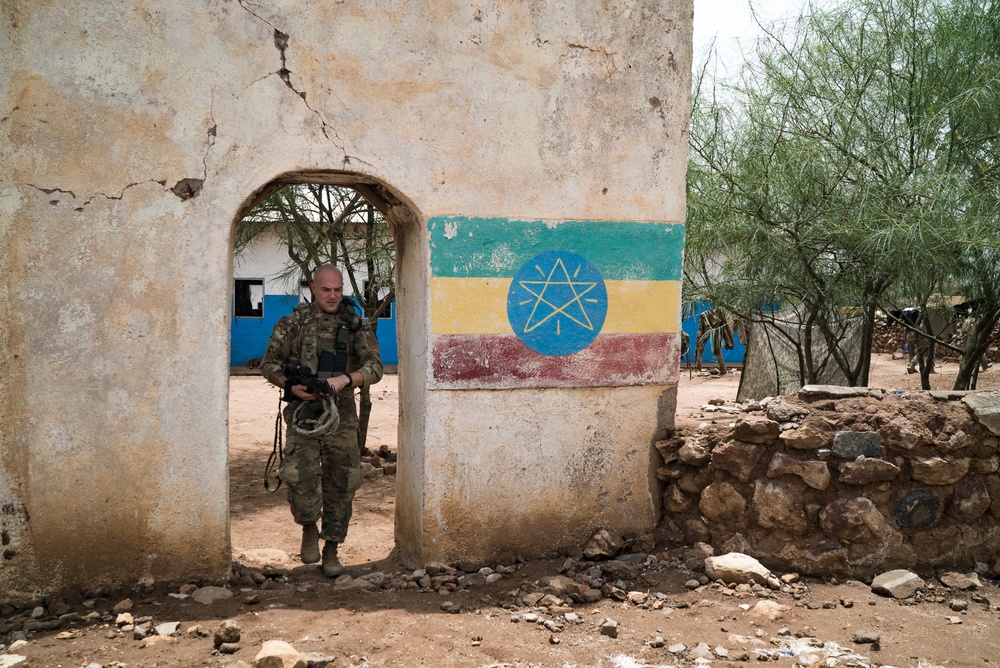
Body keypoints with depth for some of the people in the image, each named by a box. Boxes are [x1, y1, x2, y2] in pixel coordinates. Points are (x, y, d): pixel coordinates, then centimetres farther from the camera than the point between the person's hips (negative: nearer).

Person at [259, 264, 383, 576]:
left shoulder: (357, 326, 4)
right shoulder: (292, 324, 3)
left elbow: (374, 367, -4)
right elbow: (269, 364, 6)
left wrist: (346, 379, -23)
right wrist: (290, 385, -13)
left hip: (342, 414, 1)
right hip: (303, 410, -1)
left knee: (341, 483, 3)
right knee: (299, 474, -16)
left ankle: (331, 550, 18)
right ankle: (309, 529, 12)